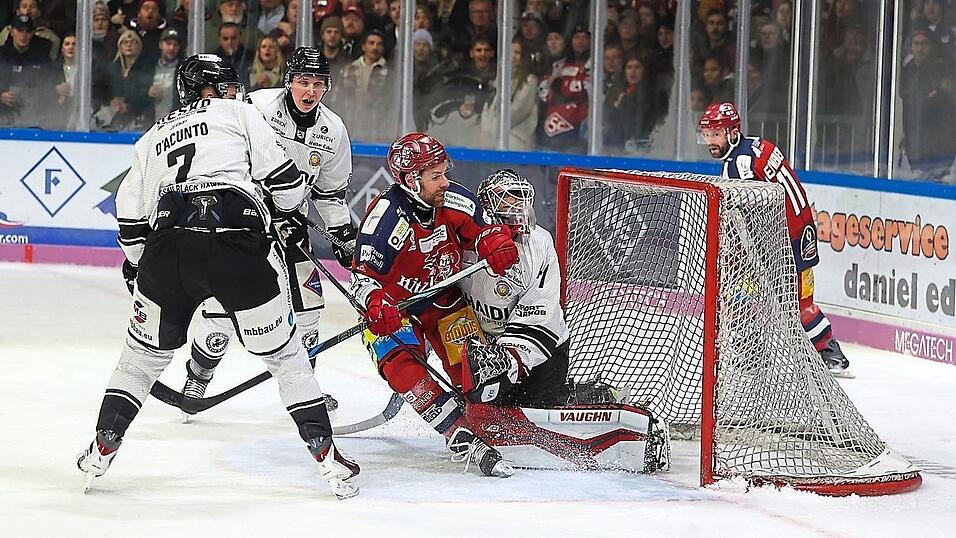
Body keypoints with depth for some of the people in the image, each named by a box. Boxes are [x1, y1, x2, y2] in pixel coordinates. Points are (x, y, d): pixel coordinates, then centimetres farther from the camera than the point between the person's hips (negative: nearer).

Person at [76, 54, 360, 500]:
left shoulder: (153, 137, 28)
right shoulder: (239, 114, 17)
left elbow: (130, 217, 23)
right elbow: (279, 176, 8)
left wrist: (137, 264, 38)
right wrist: (292, 202, 29)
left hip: (168, 248, 3)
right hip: (240, 247, -3)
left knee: (144, 353, 23)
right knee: (283, 354, 10)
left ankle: (102, 450, 21)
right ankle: (327, 458, 6)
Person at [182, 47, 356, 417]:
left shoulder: (333, 131, -1)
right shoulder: (258, 107, -19)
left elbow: (331, 192, 11)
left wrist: (345, 237, 9)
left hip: (289, 220, 5)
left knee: (306, 299, 2)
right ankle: (198, 374, 3)